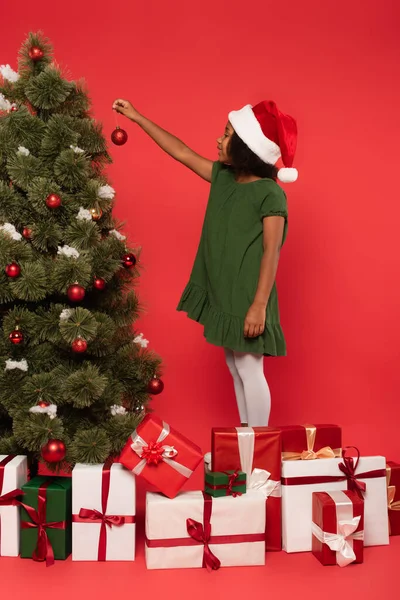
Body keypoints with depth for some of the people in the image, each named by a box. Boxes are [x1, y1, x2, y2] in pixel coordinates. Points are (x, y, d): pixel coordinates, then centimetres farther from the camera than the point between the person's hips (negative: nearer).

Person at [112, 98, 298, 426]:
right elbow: (183, 153, 14)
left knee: (249, 370, -1)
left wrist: (259, 305, -20)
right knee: (235, 369, 15)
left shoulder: (270, 194, -14)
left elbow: (271, 252, -17)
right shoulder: (223, 177, 7)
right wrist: (139, 118, 17)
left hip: (247, 298, -8)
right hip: (220, 292, 8)